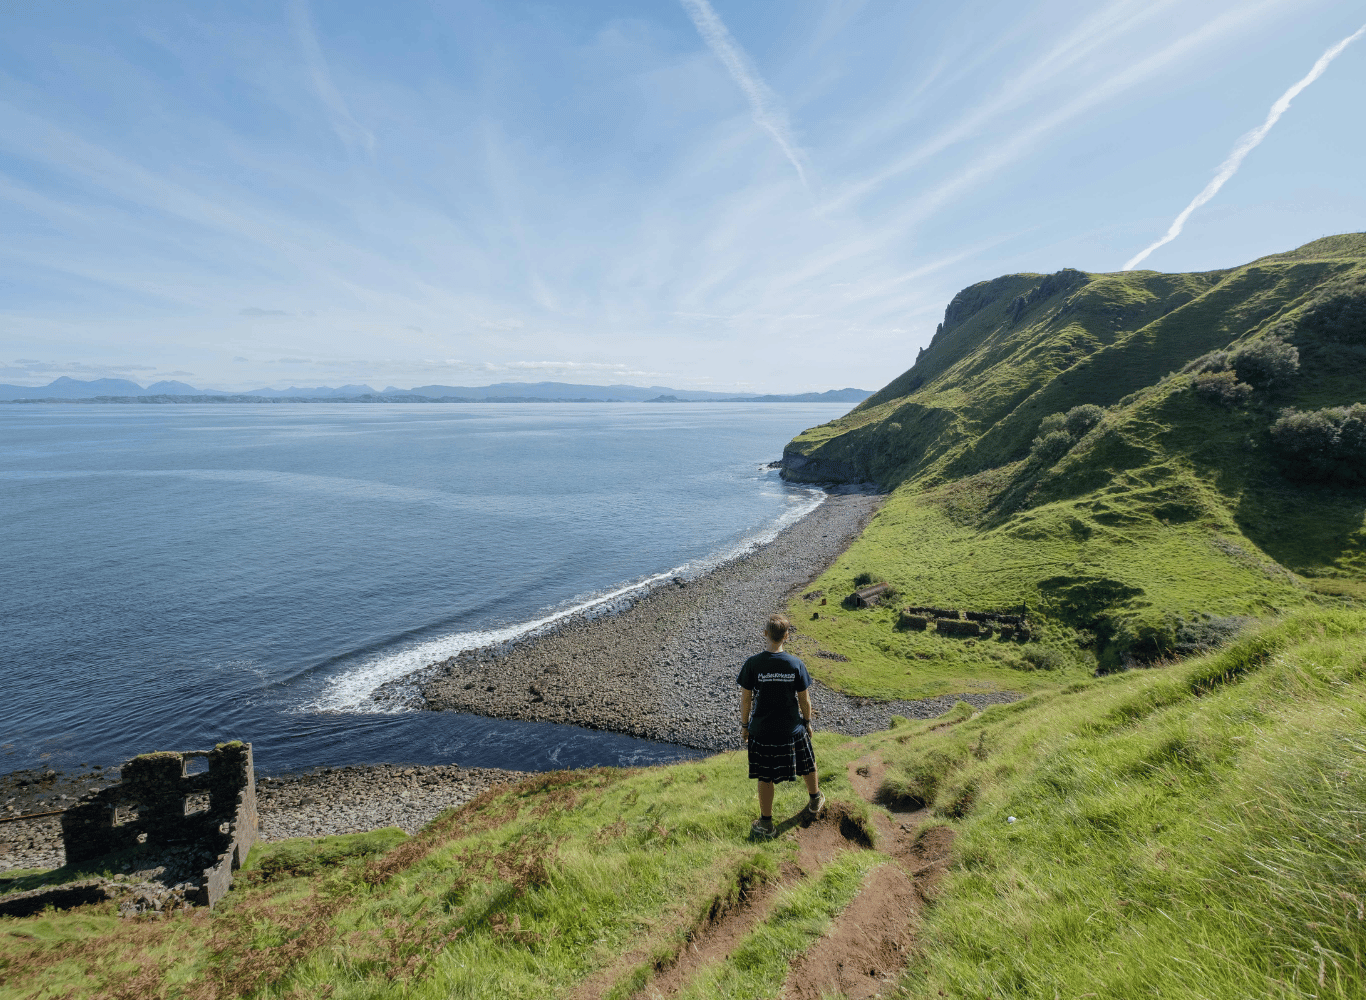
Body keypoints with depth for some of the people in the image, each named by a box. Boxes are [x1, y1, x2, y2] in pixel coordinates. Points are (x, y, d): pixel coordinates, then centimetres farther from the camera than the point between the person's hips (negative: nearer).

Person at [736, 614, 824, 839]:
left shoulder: (752, 664, -17)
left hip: (762, 730, -1)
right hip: (792, 729, 1)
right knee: (807, 765, 26)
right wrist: (807, 722, 11)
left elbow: (745, 699, -9)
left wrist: (744, 725, 5)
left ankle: (766, 823, 26)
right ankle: (815, 802, 49)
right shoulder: (796, 664, -14)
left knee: (765, 777, 14)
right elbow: (804, 699, -5)